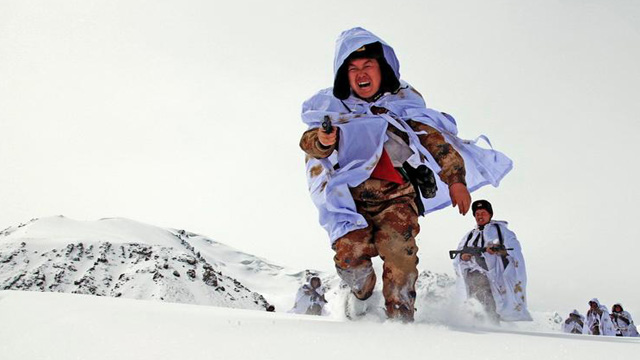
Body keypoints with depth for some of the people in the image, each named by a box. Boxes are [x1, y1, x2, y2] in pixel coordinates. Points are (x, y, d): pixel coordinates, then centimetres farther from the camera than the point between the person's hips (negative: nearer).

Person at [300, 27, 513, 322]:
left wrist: (455, 178, -3)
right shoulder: (333, 107, 5)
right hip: (351, 199, 1)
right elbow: (309, 143, -2)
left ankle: (400, 317, -9)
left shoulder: (403, 102, 5)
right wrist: (322, 140, -27)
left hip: (396, 196, 0)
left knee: (399, 251, -21)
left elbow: (435, 138, 7)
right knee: (350, 254, -13)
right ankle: (362, 296, 19)